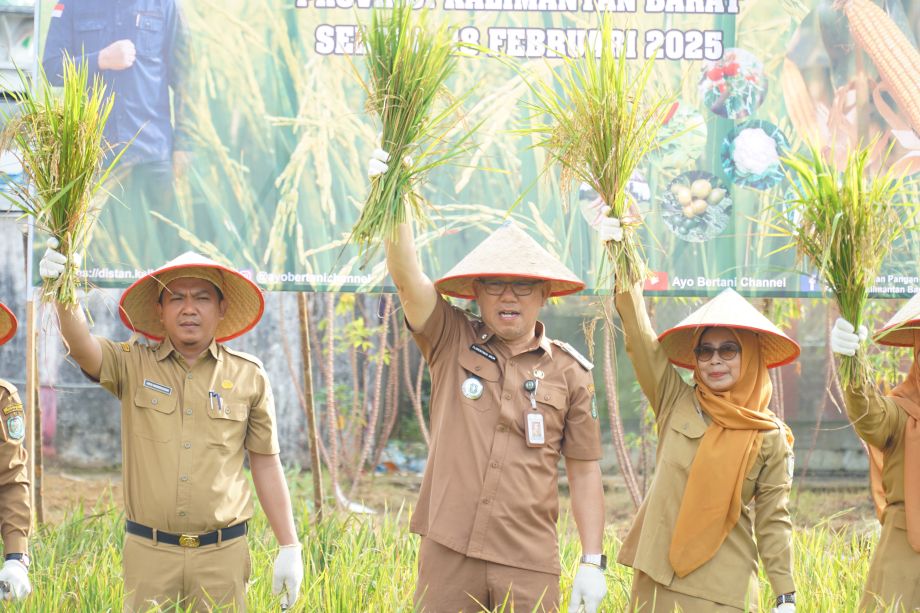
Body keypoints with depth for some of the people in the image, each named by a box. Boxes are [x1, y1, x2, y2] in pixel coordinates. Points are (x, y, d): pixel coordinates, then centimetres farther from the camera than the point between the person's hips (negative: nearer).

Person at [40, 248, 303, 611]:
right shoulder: (132, 365, 3)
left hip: (222, 554, 0)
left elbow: (266, 464, 9)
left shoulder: (248, 376, 5)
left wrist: (289, 548, 6)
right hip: (147, 552, 0)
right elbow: (82, 347, -17)